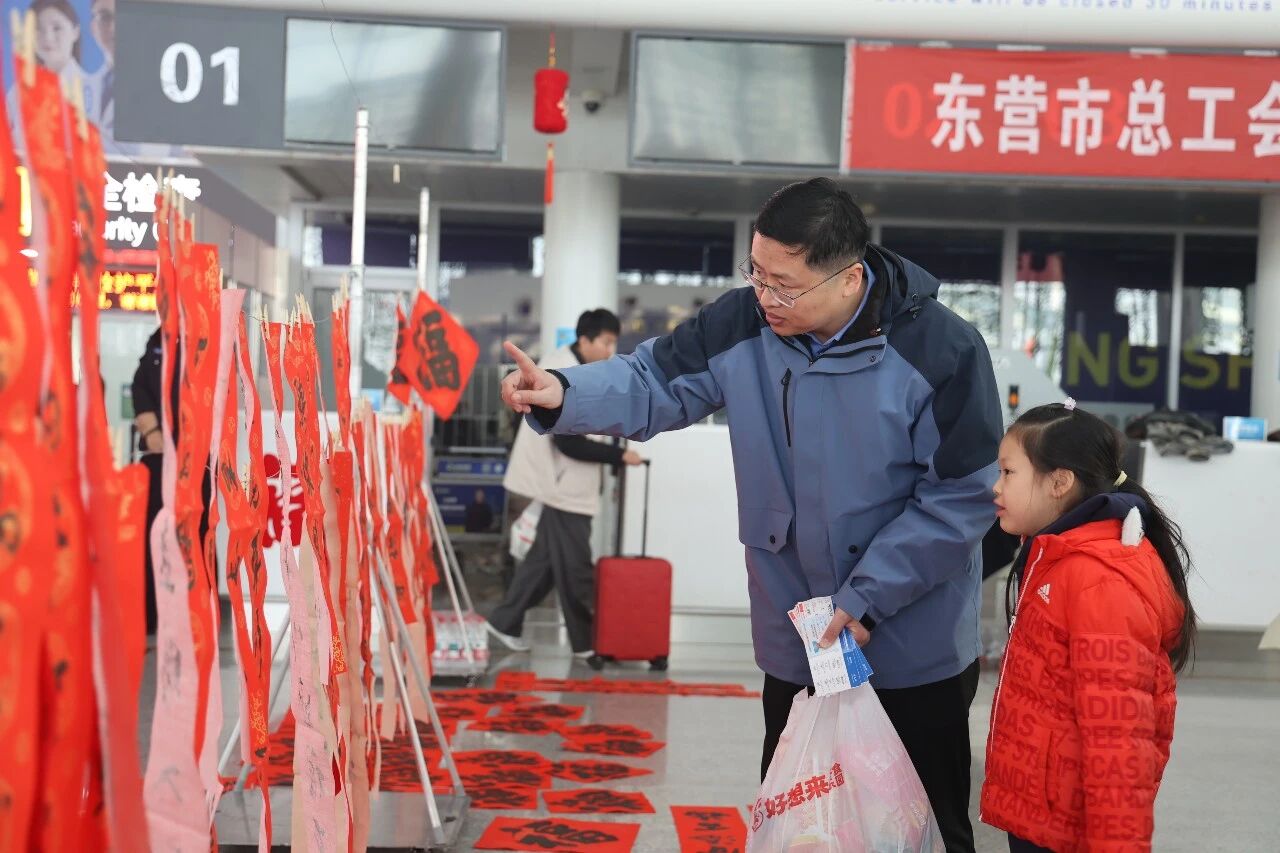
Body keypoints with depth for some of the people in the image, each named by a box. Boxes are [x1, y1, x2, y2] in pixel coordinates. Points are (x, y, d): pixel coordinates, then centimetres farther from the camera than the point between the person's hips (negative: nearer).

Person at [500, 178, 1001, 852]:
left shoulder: (940, 350, -20)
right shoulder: (745, 323, -10)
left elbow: (961, 497, -17)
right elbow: (657, 381, -3)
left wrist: (866, 598, -18)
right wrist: (565, 394, -23)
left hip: (915, 649, -3)